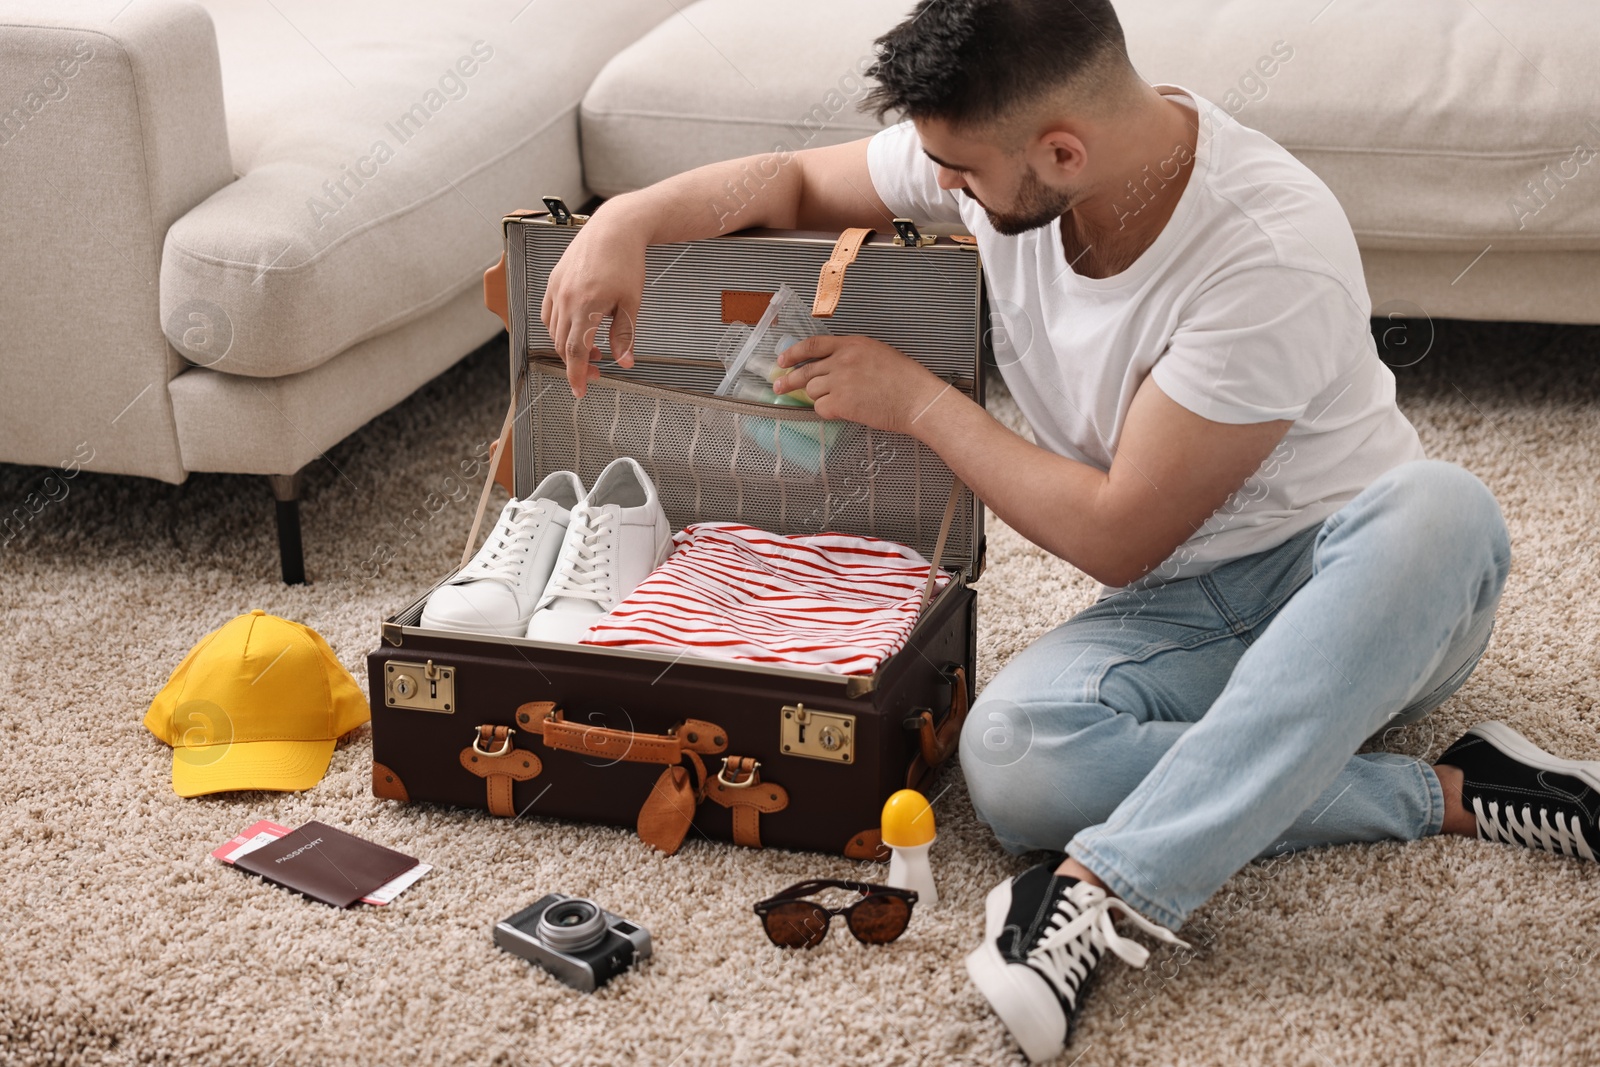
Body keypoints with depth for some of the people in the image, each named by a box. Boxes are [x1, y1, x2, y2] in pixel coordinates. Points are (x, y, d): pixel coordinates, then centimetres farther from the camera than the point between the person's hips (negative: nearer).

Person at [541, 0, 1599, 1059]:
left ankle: (1107, 884, -41)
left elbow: (1117, 536, -21)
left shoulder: (1273, 251, -28)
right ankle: (1444, 795, -17)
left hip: (1349, 583, -4)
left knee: (1443, 505, -40)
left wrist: (919, 402, -13)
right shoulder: (995, 154, -9)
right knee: (1011, 756, -28)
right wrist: (629, 218, -9)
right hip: (1181, 609, 4)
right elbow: (797, 181, 9)